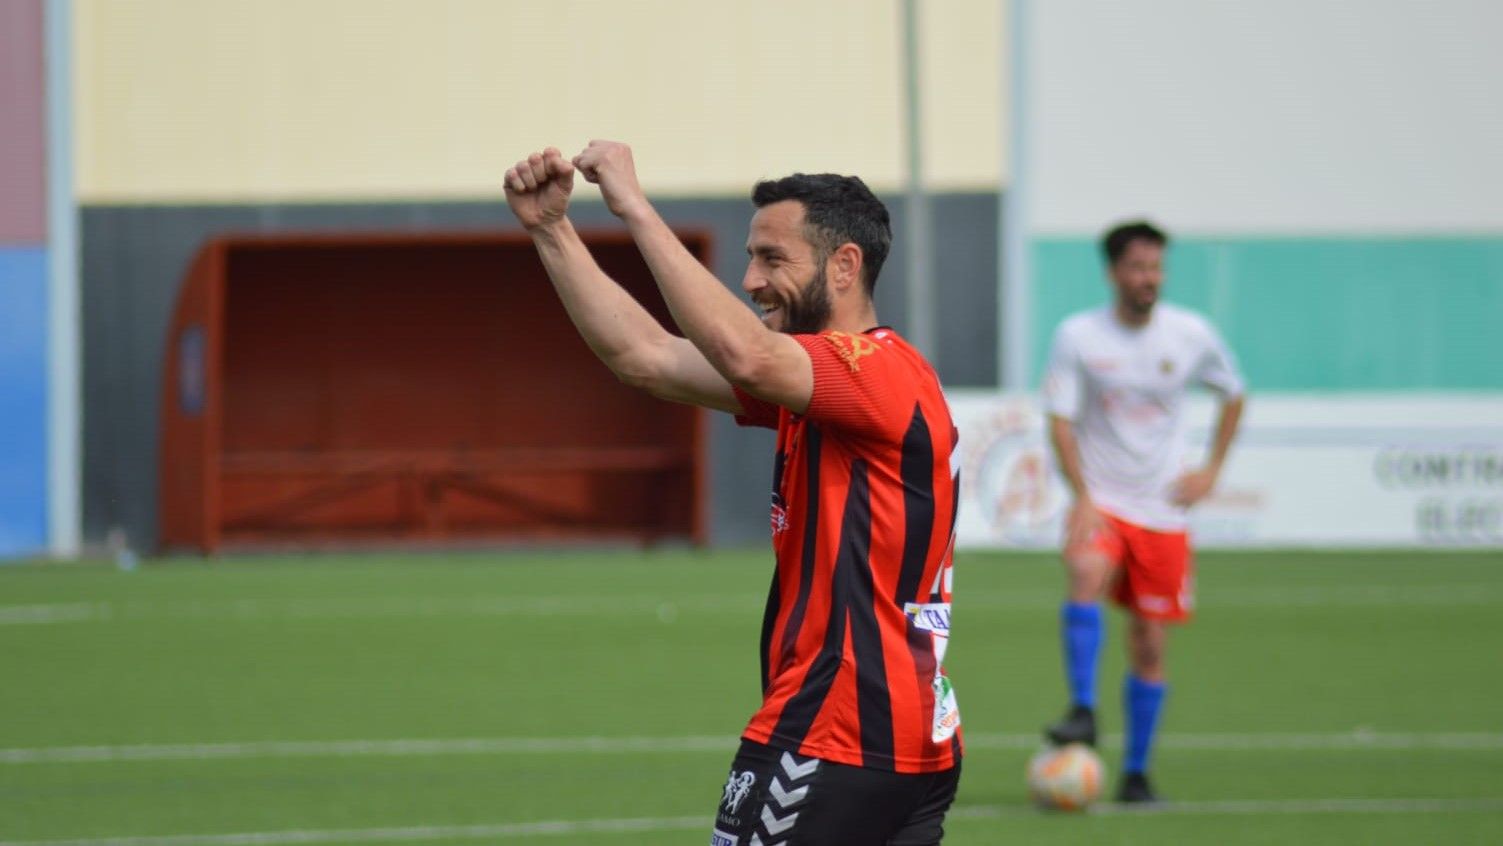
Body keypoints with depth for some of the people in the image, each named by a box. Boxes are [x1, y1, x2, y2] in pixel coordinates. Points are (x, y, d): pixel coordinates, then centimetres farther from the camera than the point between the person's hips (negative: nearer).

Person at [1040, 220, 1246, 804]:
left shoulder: (1192, 335, 0)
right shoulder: (1078, 336, -6)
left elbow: (1233, 395, 17)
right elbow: (1060, 420, -8)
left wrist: (1211, 470, 6)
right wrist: (1083, 497, -21)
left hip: (1163, 511, 2)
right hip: (1101, 502, -2)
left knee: (1150, 644, 3)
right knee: (1086, 573, -34)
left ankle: (1136, 773, 14)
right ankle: (1083, 712, -33)